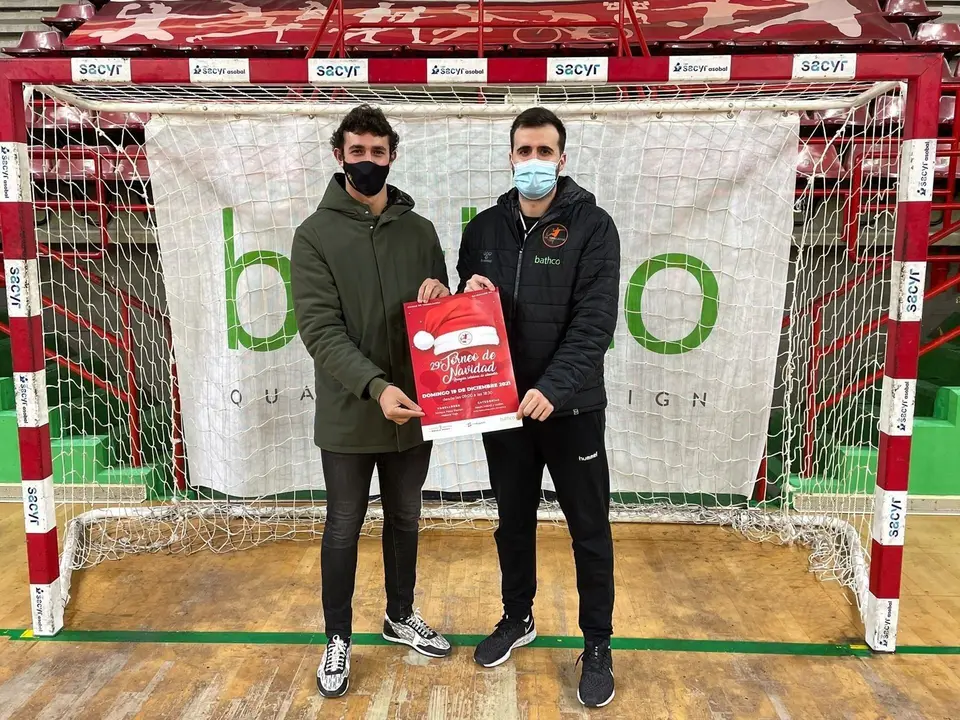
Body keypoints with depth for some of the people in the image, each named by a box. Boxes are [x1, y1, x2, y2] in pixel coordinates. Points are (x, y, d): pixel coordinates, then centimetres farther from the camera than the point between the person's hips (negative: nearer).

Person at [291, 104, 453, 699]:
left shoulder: (420, 230, 6)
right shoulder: (316, 234, -5)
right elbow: (320, 327, -15)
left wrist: (441, 292, -13)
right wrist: (375, 386, -28)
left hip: (414, 407, 4)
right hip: (350, 413, -3)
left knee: (405, 519, 18)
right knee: (344, 528, 10)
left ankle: (401, 617, 39)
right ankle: (338, 637, 29)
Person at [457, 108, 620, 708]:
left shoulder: (592, 226, -7)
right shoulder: (485, 227, 6)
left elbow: (595, 322, -16)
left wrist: (555, 388, -28)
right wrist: (468, 296, -11)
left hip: (573, 406, -3)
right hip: (502, 404, 4)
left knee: (589, 531, 8)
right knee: (514, 521, 18)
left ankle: (598, 644, 28)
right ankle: (518, 618, 40)